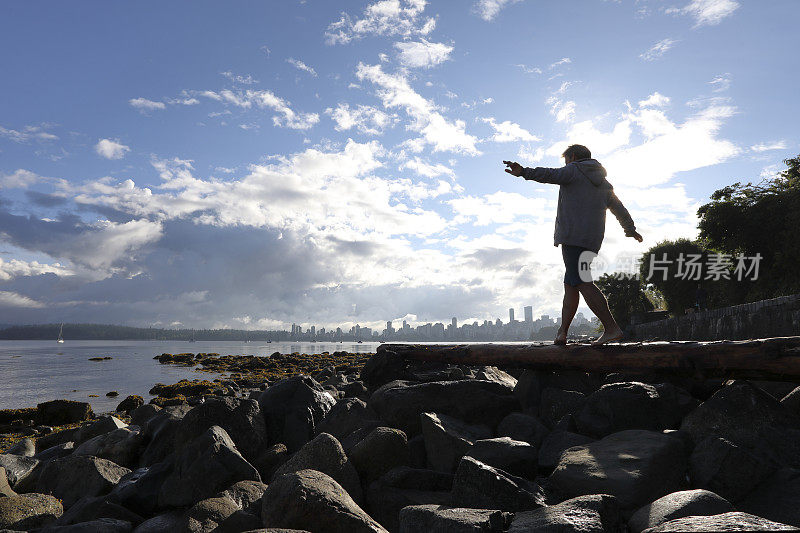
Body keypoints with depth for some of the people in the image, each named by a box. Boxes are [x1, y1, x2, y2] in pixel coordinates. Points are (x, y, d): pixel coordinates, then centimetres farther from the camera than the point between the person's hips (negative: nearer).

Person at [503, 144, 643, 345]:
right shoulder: (604, 183, 26)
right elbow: (620, 210, 33)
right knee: (570, 283, 9)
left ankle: (612, 328, -18)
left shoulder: (573, 170, 4)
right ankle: (562, 332, 6)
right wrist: (631, 230, 48)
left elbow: (550, 174, -18)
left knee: (582, 283, -13)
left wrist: (524, 172, -32)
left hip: (573, 236, -8)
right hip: (593, 240, 8)